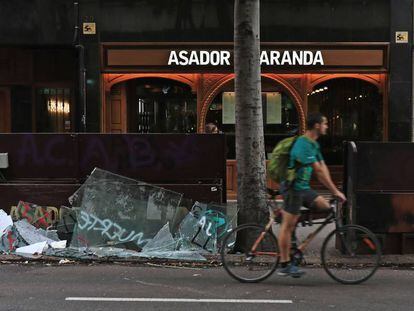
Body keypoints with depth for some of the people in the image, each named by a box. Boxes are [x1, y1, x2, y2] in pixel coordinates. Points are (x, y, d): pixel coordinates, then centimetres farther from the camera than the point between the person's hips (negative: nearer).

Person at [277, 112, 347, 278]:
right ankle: (285, 265, 3)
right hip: (293, 187, -9)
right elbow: (319, 171, -23)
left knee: (325, 206, 1)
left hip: (304, 187, 9)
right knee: (288, 225, -4)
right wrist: (335, 191, -20)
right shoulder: (303, 144, -20)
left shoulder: (314, 144, 12)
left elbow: (324, 167, 11)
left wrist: (333, 190, 4)